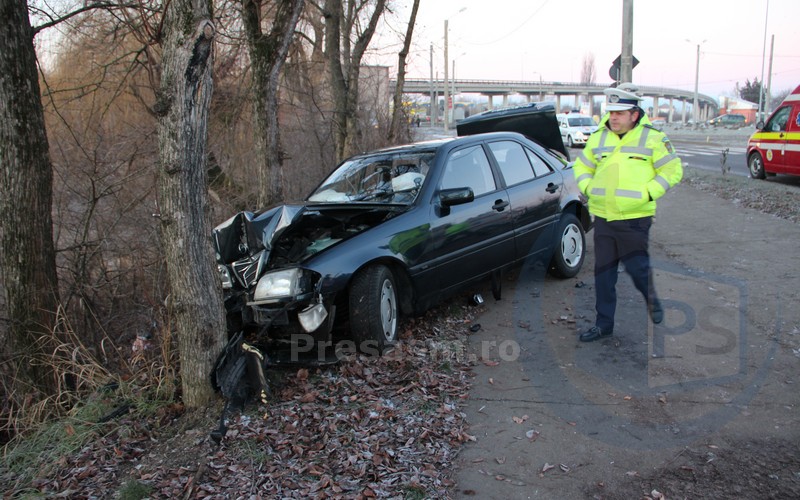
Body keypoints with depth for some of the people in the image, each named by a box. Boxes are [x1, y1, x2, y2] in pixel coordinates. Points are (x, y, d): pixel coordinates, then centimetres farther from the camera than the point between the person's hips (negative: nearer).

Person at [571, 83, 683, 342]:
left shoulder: (652, 138, -3)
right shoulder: (598, 138, 9)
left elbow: (673, 170, 1)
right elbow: (581, 166, 21)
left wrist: (649, 193, -10)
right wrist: (588, 188, 4)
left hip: (635, 218, -4)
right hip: (603, 217, 4)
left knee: (637, 267, -1)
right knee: (603, 273, 7)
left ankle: (652, 300, 33)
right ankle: (604, 323, 19)